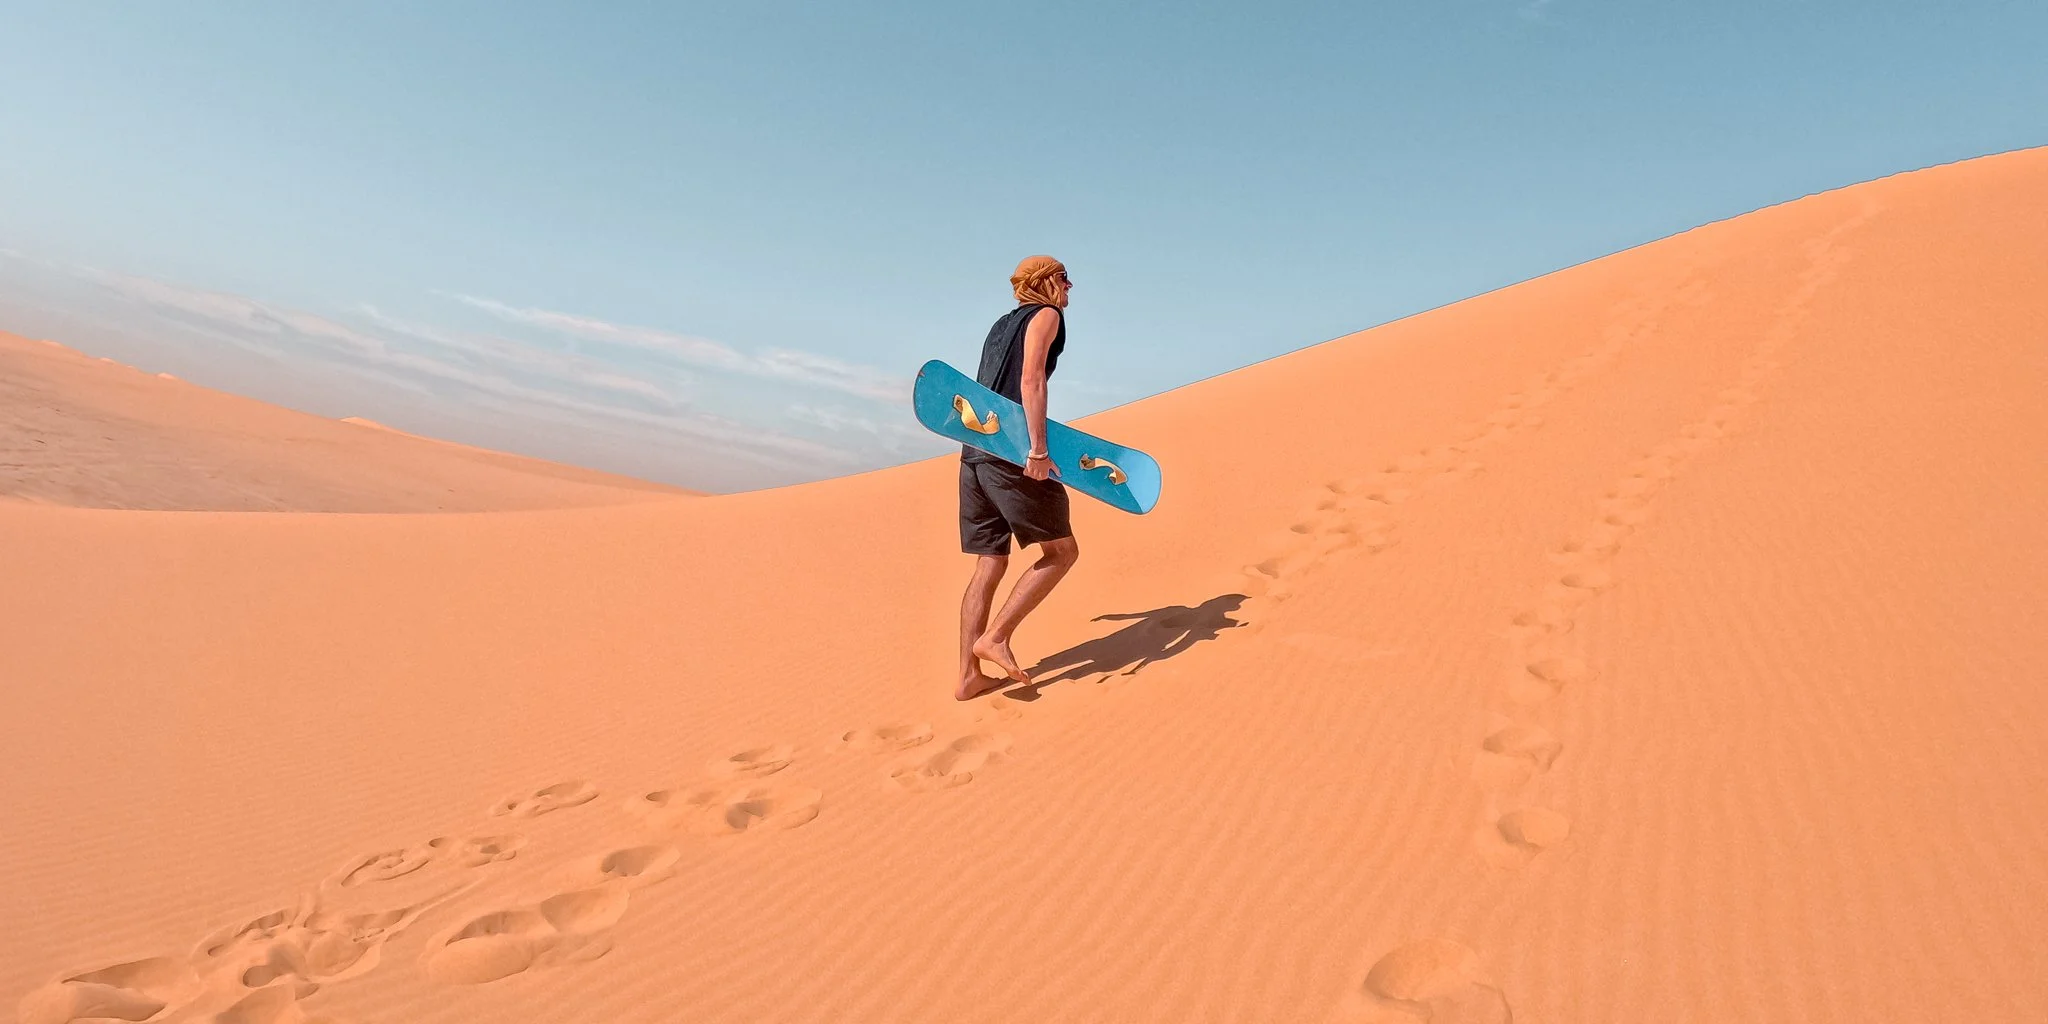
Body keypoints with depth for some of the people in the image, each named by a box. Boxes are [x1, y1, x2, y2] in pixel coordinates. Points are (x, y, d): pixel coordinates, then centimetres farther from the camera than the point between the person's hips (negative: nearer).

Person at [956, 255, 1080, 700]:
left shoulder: (1002, 325, 26)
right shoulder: (1046, 315, 2)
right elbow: (1031, 379, -14)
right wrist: (1038, 450, -21)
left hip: (975, 451, 8)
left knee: (990, 565, 8)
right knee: (1061, 551, 2)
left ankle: (969, 676, 6)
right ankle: (994, 638, -6)